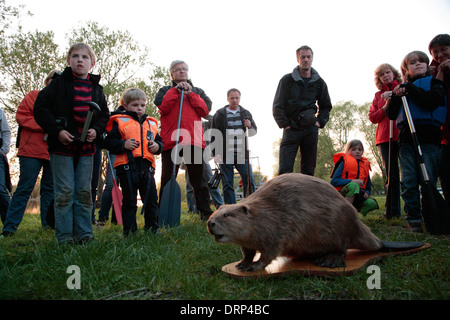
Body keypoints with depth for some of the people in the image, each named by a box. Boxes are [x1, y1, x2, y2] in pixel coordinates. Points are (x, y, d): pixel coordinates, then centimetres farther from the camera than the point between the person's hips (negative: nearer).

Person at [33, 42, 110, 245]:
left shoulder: (96, 88, 12)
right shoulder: (59, 83, 1)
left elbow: (105, 115, 17)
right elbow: (40, 108, -3)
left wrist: (96, 130, -2)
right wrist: (56, 131, -13)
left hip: (86, 147, 4)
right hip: (62, 146, -3)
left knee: (84, 192, 6)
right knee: (64, 192, -1)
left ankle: (84, 234, 14)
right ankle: (64, 236, 8)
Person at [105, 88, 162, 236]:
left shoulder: (151, 123, 17)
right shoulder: (120, 122, 3)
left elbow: (159, 141, 23)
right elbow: (109, 142, -2)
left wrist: (157, 146, 1)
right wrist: (123, 144, -16)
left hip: (147, 167, 4)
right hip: (127, 167, -4)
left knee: (151, 199, 8)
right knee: (129, 201, 5)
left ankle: (152, 228, 21)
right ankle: (129, 231, 15)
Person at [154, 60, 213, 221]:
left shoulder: (197, 91, 23)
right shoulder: (165, 90, 19)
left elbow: (205, 110, 5)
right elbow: (161, 107, -3)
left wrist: (190, 93, -2)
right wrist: (176, 90, -4)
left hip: (194, 141, 1)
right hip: (171, 140, -1)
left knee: (199, 179, 2)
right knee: (167, 179, 0)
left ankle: (205, 212, 6)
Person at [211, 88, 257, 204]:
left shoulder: (246, 113, 14)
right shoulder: (220, 114, 5)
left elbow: (254, 131, 16)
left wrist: (250, 126, -8)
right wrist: (216, 153, -7)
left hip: (242, 154, 2)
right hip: (225, 155, -2)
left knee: (249, 181, -6)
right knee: (227, 184, 1)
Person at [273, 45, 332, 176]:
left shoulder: (319, 82, 11)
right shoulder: (287, 80, 1)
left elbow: (326, 106, 22)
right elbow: (277, 106, 0)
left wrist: (320, 122, 7)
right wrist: (285, 125, -7)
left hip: (310, 128, 3)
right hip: (291, 128, -3)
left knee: (308, 169, 6)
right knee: (285, 170, -10)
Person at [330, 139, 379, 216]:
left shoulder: (365, 165, 17)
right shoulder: (344, 162, 2)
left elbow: (368, 188, 21)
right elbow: (333, 181, -10)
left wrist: (366, 193, -4)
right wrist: (352, 181, -20)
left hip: (356, 197, 5)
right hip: (341, 195, -4)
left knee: (372, 203, -24)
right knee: (354, 185, -35)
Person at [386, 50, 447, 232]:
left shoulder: (435, 82, 13)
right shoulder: (403, 87, 21)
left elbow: (431, 101, -9)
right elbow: (392, 115, 15)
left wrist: (410, 89, -4)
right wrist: (396, 96, 0)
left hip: (429, 137, -3)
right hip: (406, 139, 3)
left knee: (428, 180, -8)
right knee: (408, 181, -1)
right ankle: (413, 219, 3)